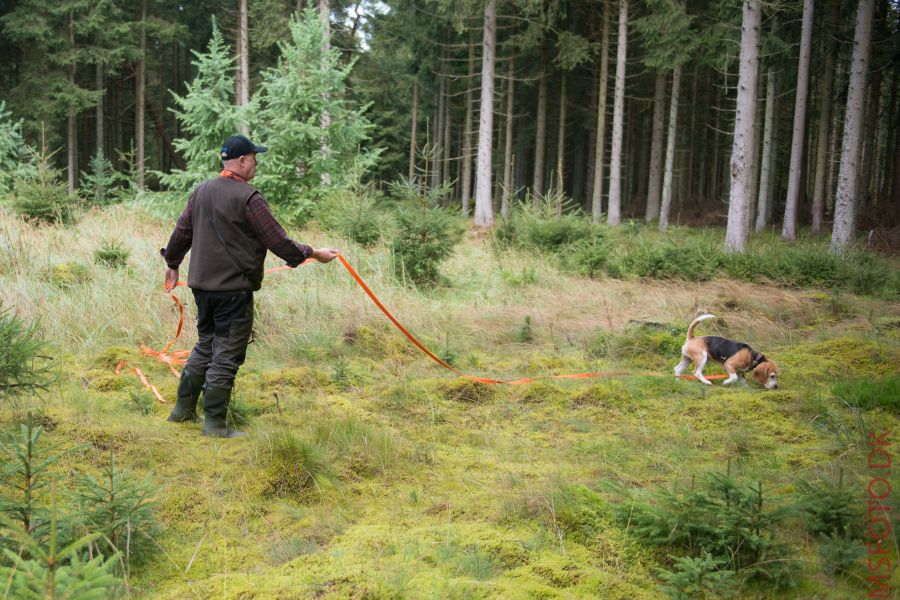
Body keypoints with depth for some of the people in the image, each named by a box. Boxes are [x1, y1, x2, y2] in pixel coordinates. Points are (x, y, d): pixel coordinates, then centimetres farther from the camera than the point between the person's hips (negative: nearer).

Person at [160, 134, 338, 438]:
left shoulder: (201, 191, 8)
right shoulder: (248, 197, -15)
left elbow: (181, 232, 17)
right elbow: (278, 241, -15)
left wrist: (173, 264, 32)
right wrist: (313, 253, -3)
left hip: (202, 285, 8)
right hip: (234, 288, -8)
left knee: (205, 346, 21)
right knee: (227, 355, 1)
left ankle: (183, 409, 28)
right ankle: (214, 423, 6)